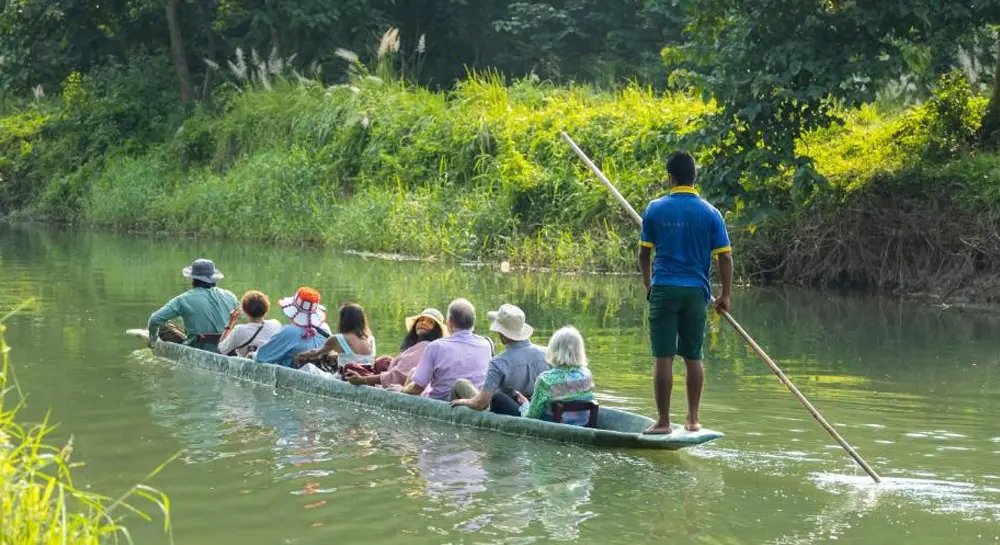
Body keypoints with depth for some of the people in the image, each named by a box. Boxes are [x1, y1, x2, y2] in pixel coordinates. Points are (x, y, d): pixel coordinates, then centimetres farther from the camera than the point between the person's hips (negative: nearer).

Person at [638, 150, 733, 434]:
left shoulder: (655, 209, -2)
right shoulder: (710, 213, 0)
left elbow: (644, 253, 3)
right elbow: (725, 257, -1)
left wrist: (648, 284, 19)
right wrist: (725, 295, 9)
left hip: (664, 290, -1)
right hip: (696, 292, 2)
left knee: (663, 358, 0)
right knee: (693, 358, 12)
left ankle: (663, 421, 1)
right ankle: (693, 419, 17)